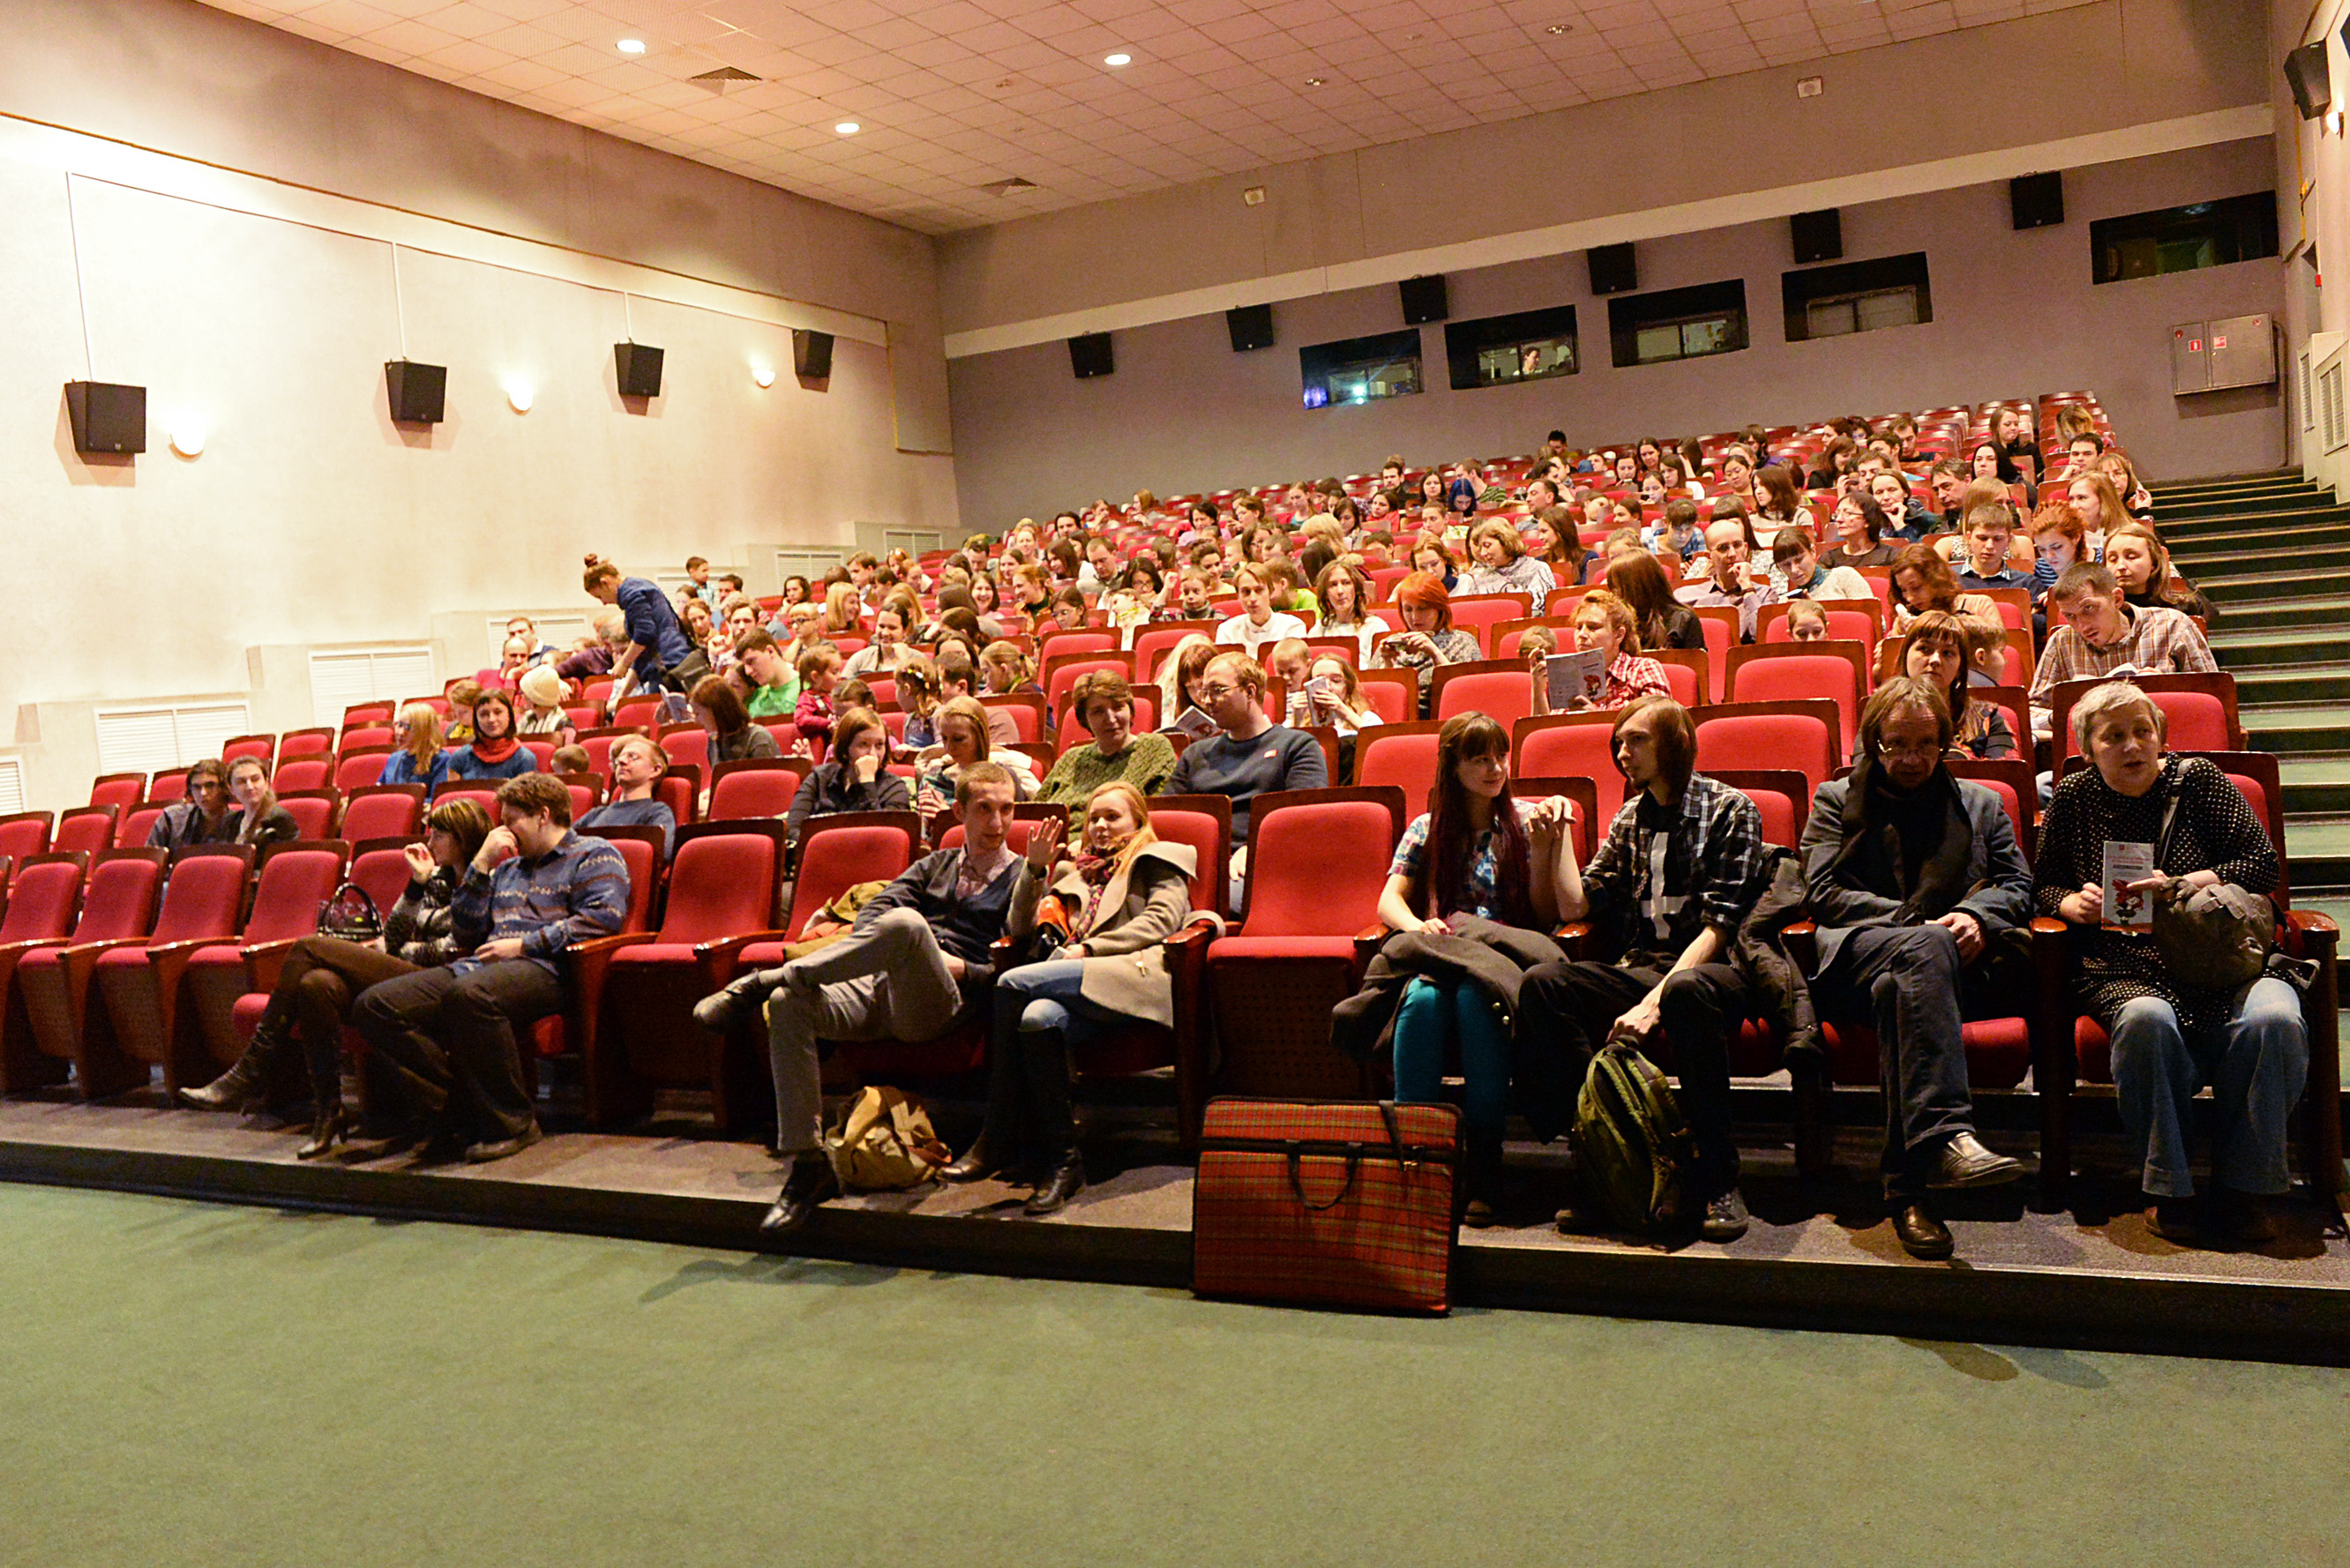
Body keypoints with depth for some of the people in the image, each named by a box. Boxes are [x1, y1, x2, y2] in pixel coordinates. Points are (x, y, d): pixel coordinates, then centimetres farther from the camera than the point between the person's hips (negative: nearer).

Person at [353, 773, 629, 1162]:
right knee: (376, 1004, -13)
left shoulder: (594, 855, 10)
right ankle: (459, 1114, -16)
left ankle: (513, 1121, -25)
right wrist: (480, 865, 18)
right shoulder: (508, 868, 33)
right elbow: (464, 936, 26)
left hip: (544, 969, -8)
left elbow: (604, 916, -9)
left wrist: (523, 945, -9)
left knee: (469, 994, -41)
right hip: (478, 967, 8)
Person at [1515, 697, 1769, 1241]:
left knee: (1685, 991, -41)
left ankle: (1718, 1181, -28)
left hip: (1711, 971, -5)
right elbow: (1575, 906, 17)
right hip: (1639, 968, 5)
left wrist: (1655, 1002, -20)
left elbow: (1718, 926, -10)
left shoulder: (1729, 809, 1)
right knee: (1541, 984, -24)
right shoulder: (1630, 819, 19)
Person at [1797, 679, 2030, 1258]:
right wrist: (1915, 923, -6)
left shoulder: (1980, 803, 31)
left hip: (1958, 967, 2)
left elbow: (2018, 883, 19)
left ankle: (1907, 1188, -46)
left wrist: (1977, 915, -5)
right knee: (1925, 948, -40)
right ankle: (1947, 1137, -56)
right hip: (1856, 956, -2)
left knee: (1898, 989, -38)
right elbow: (1825, 893, 7)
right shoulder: (1836, 800, 22)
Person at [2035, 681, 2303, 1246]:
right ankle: (2166, 1189, -23)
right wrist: (2072, 902, -3)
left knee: (2273, 1021, -32)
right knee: (2146, 1020, -36)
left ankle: (2241, 1187, -16)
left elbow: (2263, 863, 4)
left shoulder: (2197, 779, 9)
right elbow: (2041, 885, 20)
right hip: (2126, 971, -1)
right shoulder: (2075, 798, 11)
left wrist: (2180, 886, -10)